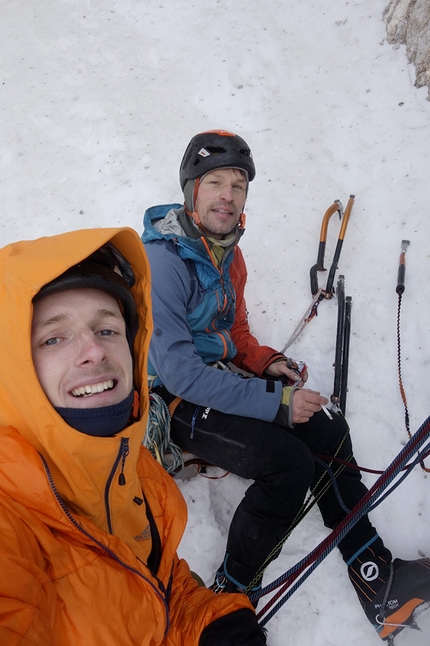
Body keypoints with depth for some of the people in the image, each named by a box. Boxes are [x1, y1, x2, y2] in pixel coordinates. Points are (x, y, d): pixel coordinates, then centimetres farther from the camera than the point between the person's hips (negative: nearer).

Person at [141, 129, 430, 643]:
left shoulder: (229, 254, 6)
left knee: (326, 432, -5)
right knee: (288, 461, -23)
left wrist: (266, 362, -5)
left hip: (217, 376, 8)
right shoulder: (162, 260, -22)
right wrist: (275, 402, -25)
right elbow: (178, 370, -26)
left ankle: (377, 580, 7)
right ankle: (229, 593, -1)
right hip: (172, 401, -8)